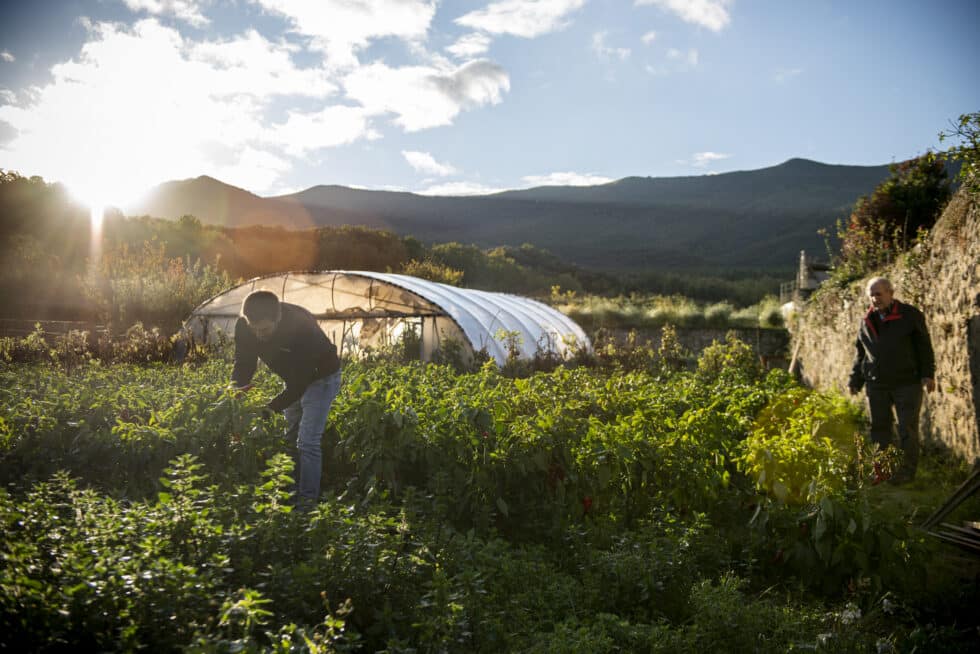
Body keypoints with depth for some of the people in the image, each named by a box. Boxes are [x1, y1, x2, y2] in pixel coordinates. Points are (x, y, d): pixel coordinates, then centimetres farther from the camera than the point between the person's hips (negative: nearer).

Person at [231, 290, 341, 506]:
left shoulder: (302, 327, -39)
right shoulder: (245, 326, -22)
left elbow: (299, 383, -36)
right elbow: (243, 365, -11)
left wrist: (270, 409, -41)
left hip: (319, 377, -6)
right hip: (292, 378, 6)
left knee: (307, 442, -12)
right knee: (288, 438, 9)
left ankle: (307, 502, -6)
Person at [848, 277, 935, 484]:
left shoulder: (910, 315, -3)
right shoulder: (867, 321, 10)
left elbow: (924, 346, -2)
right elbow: (860, 353, 16)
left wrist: (928, 373, -9)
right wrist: (855, 380, 15)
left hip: (907, 383, -4)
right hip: (877, 385, 4)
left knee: (908, 428, 0)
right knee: (879, 428, 8)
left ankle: (907, 470, 11)